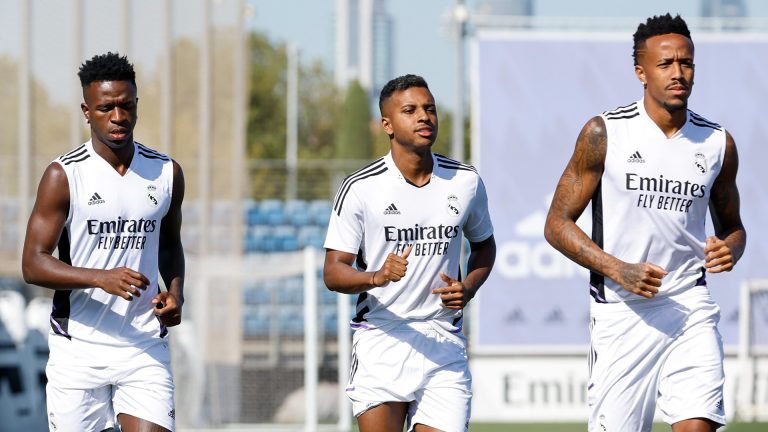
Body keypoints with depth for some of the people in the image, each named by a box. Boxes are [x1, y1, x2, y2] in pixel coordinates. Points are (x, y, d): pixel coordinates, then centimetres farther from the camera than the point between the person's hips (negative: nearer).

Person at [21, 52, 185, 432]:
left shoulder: (166, 173, 7)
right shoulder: (64, 176, -6)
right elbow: (33, 265, -10)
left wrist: (176, 292, 3)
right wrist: (102, 278, -24)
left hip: (144, 347, 2)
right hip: (78, 350, -2)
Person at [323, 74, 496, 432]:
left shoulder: (465, 182, 5)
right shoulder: (359, 188, -5)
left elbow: (484, 245, 22)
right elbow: (333, 272, -6)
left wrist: (468, 289, 2)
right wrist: (377, 277, -26)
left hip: (443, 344, 2)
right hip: (380, 341, -2)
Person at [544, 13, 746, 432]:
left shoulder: (718, 143, 6)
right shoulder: (604, 134, -4)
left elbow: (731, 224, 21)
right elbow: (557, 224, -2)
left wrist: (730, 248, -5)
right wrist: (619, 270, -16)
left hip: (690, 308, 2)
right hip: (621, 312, -2)